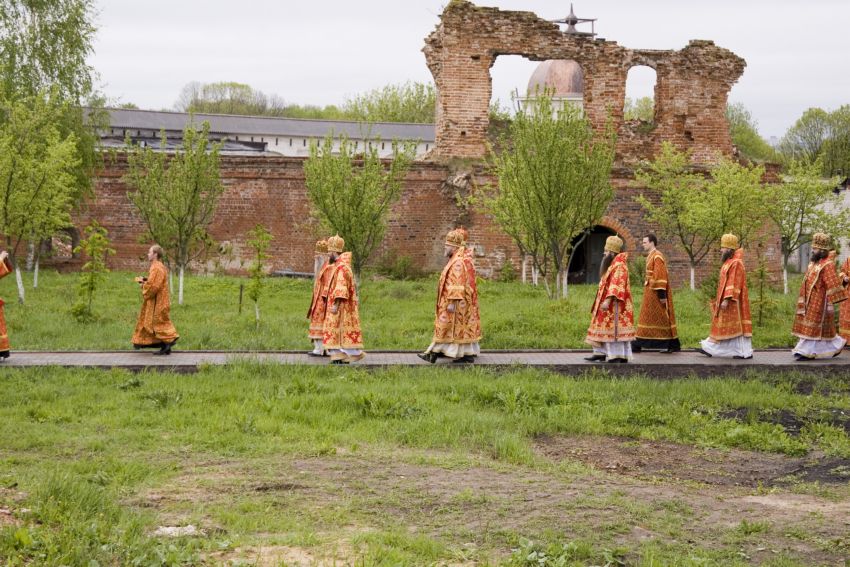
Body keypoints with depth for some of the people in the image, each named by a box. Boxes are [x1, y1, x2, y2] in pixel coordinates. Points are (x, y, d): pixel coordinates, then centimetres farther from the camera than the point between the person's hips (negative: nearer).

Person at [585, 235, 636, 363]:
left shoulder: (619, 266, -17)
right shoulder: (613, 264, 16)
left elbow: (616, 286, -26)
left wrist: (608, 300, -31)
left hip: (615, 305, -11)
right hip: (609, 304, 11)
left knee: (614, 329, -9)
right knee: (603, 328, 10)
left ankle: (617, 356, -8)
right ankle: (600, 353, 12)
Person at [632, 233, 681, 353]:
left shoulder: (657, 257, -16)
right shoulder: (650, 256, 14)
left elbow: (661, 276, -20)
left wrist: (661, 294, -22)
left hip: (656, 293, -10)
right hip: (651, 292, 10)